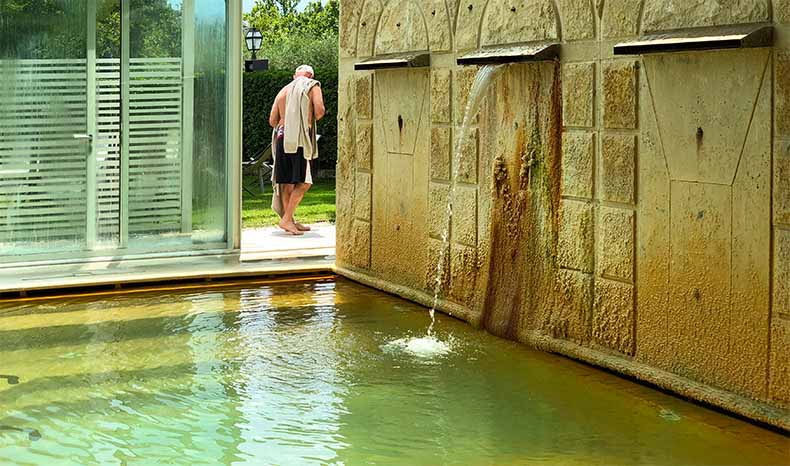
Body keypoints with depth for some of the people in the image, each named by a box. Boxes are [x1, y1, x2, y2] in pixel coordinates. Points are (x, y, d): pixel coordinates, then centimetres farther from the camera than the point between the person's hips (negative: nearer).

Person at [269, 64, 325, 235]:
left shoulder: (283, 90, 19)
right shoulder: (312, 87, 5)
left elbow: (272, 120, 14)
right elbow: (319, 110, -10)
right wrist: (312, 119, 11)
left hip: (282, 137, 6)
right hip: (301, 138, -6)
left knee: (287, 182, 9)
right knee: (304, 181, -5)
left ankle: (290, 221, 14)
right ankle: (286, 219, -13)